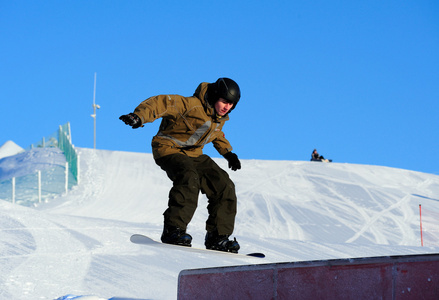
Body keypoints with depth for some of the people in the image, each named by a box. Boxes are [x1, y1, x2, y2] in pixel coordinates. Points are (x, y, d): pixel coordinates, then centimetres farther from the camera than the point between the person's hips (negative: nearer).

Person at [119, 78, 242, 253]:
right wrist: (139, 116, -42)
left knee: (224, 187, -4)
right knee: (189, 179, -36)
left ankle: (217, 237, 2)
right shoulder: (192, 105, -22)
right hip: (169, 149, -8)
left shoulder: (221, 117, 5)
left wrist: (227, 152, 18)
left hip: (193, 155, 8)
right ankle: (173, 229, -34)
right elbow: (161, 103, -27)